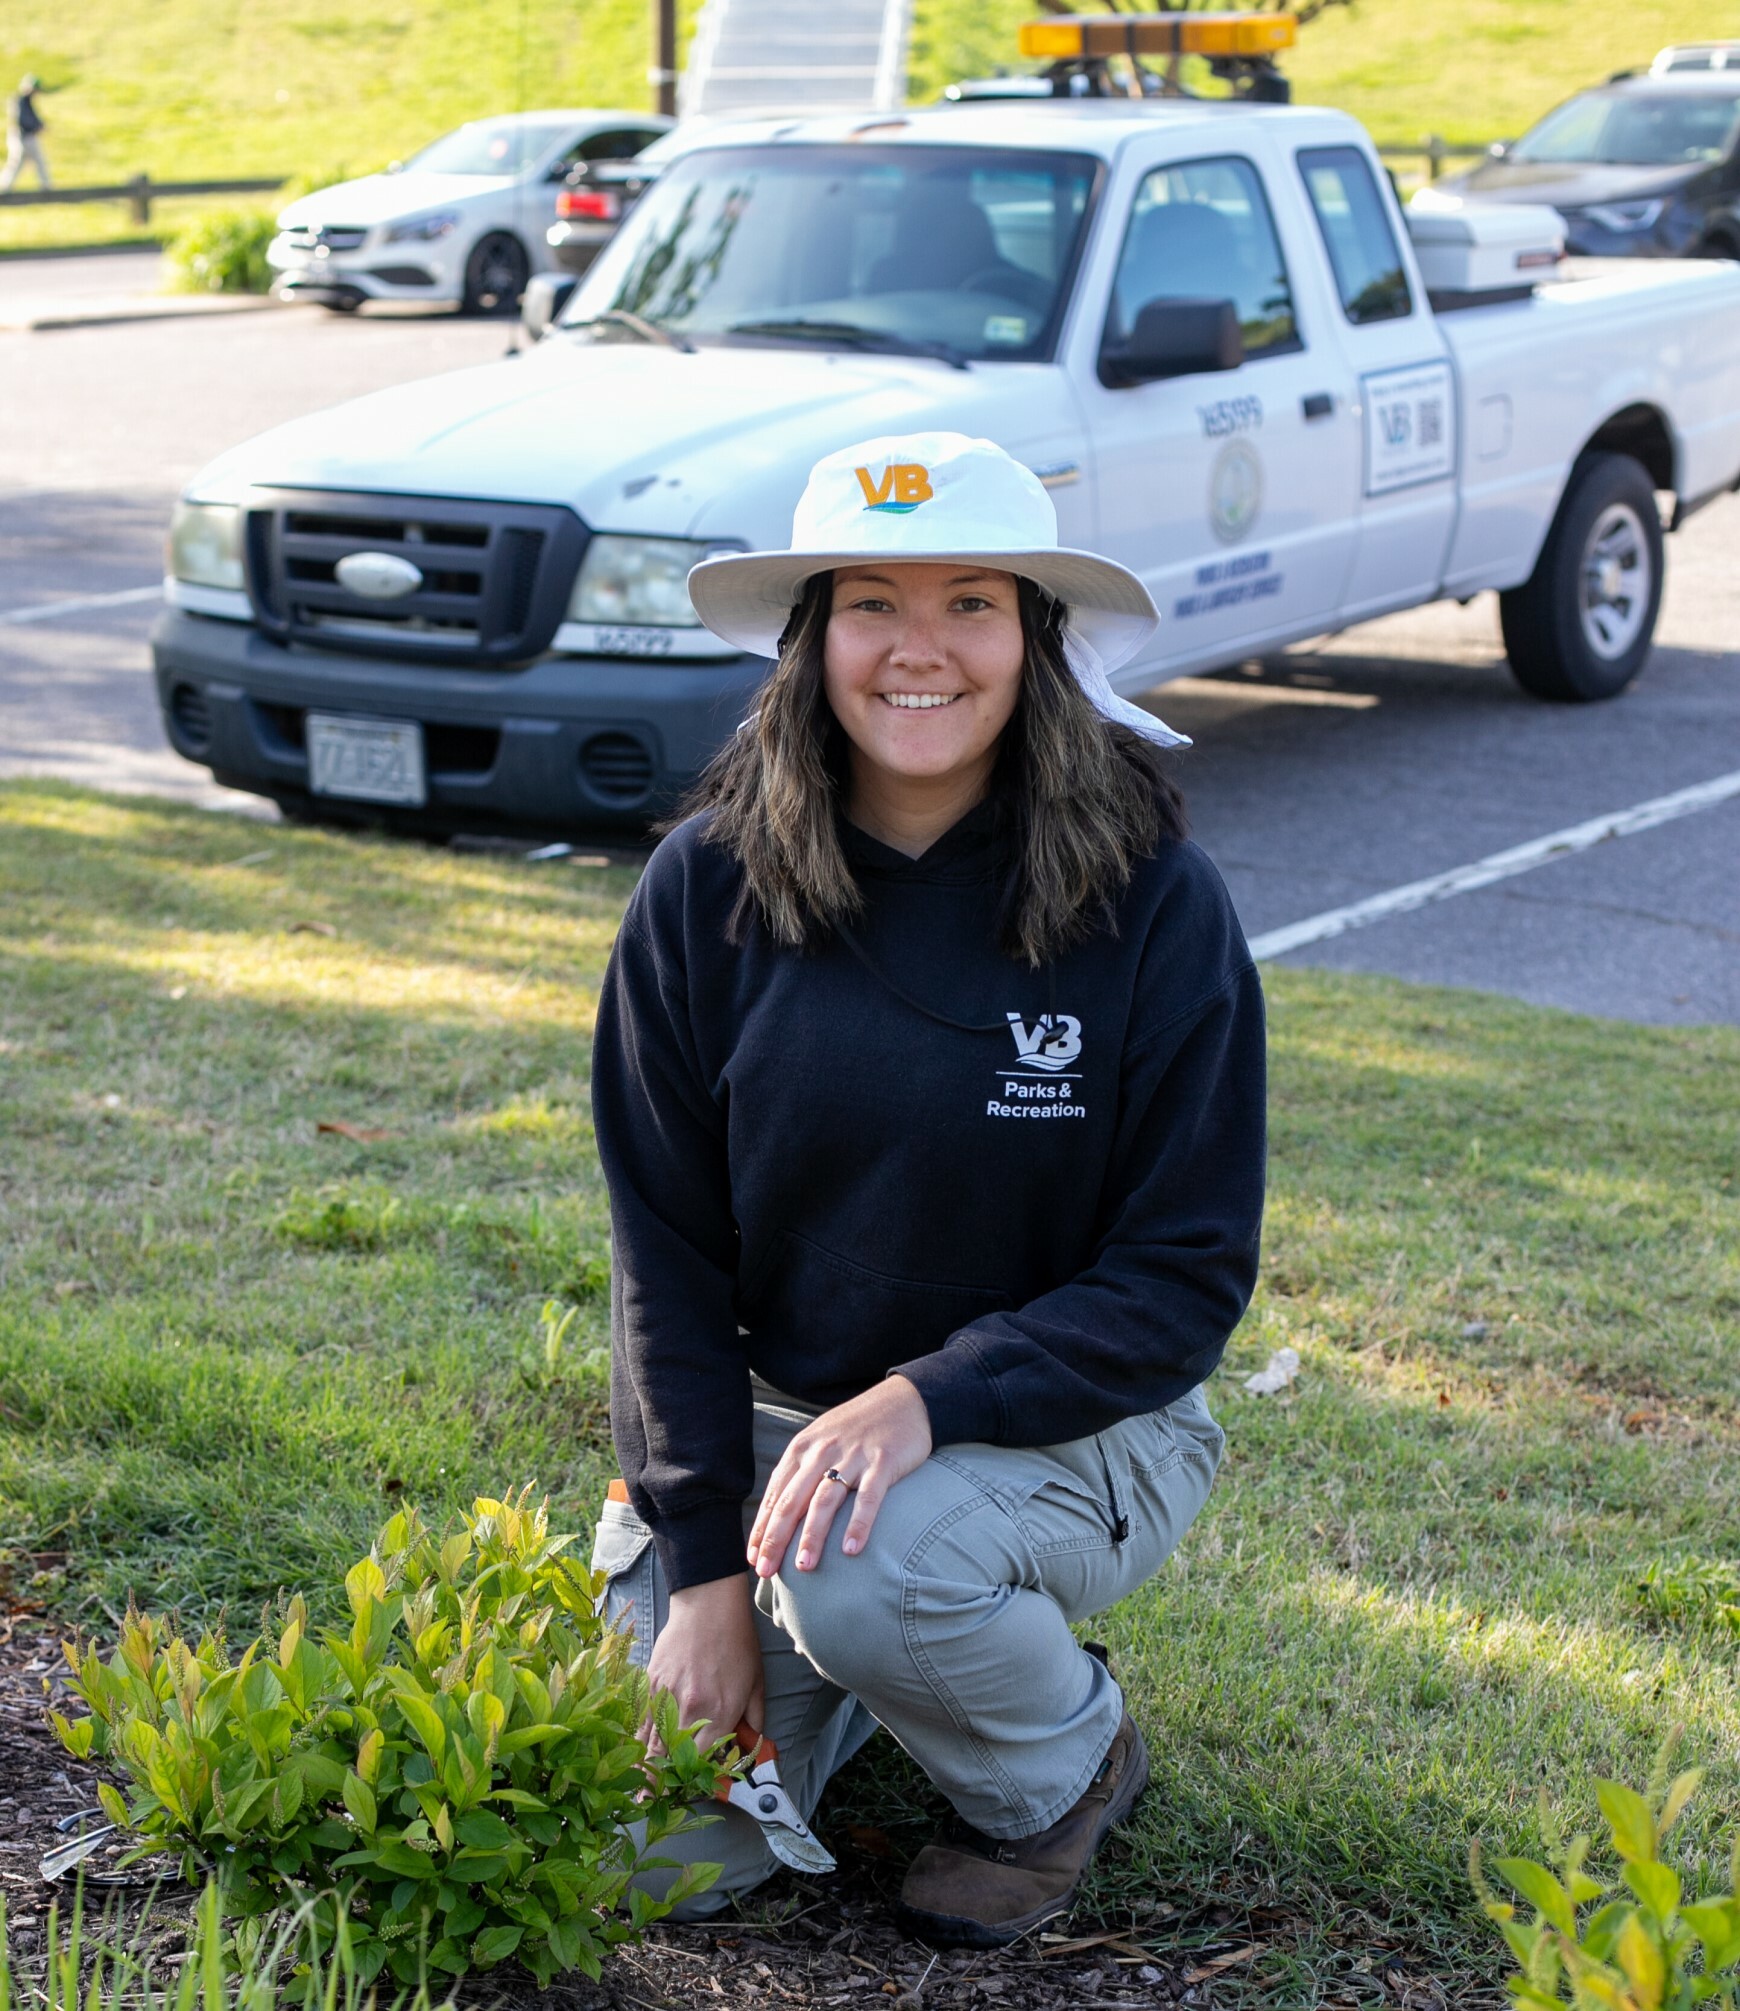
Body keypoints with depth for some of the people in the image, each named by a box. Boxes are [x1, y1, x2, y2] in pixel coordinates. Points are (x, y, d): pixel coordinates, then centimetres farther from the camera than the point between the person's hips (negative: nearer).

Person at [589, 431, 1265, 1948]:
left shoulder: (1151, 900, -14)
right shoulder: (709, 887, -8)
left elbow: (1189, 1273, -12)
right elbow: (666, 1249, -3)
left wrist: (925, 1400, -26)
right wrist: (700, 1560, -10)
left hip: (1075, 1425, -2)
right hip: (772, 1412, 3)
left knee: (860, 1570, -35)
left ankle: (1065, 1766, 0)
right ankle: (854, 1668, 22)